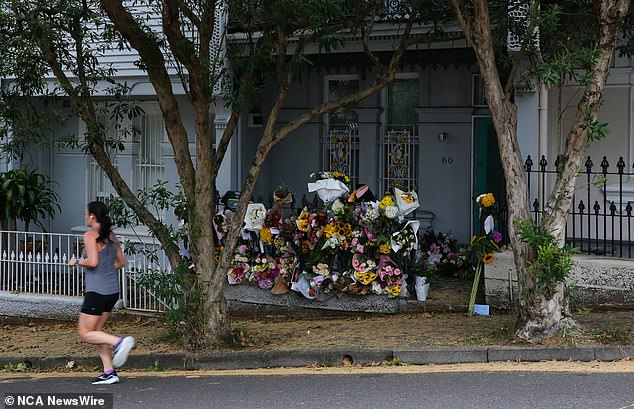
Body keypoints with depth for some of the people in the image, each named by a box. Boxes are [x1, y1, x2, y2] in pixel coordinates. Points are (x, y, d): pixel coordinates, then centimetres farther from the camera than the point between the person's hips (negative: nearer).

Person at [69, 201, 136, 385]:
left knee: (86, 333, 1)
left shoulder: (90, 235, -13)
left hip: (97, 291, -8)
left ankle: (120, 342, -17)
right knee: (96, 330, 15)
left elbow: (92, 262, -22)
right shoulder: (111, 235, 10)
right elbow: (121, 262, 16)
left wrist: (76, 262, -5)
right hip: (113, 290, 8)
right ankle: (109, 372, 9)